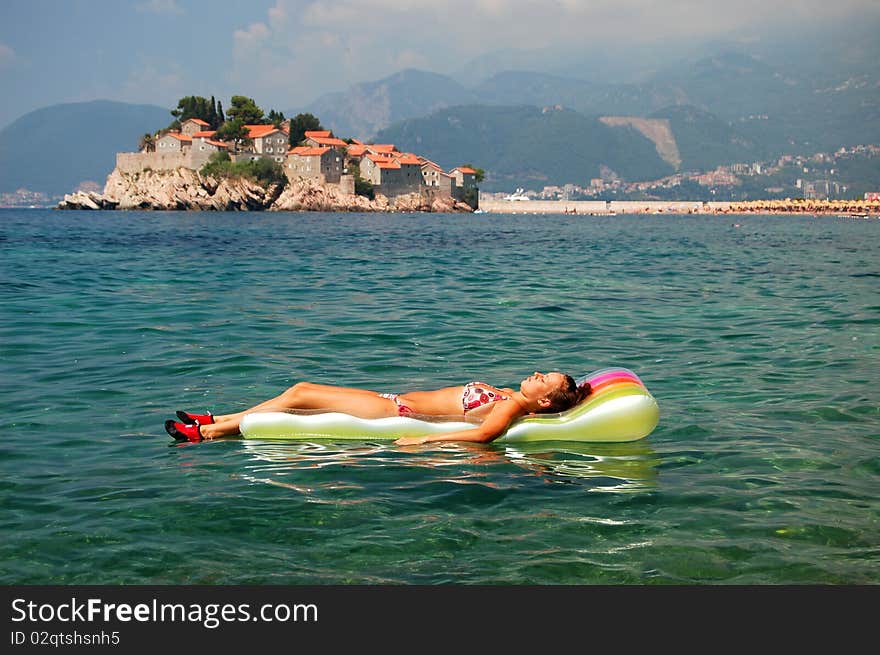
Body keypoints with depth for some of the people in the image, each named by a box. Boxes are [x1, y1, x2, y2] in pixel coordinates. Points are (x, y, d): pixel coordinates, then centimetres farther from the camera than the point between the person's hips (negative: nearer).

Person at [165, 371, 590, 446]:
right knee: (302, 389, 6)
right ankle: (213, 423, 13)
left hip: (397, 411, -9)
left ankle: (204, 433, -3)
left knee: (301, 395, -10)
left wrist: (420, 440, -33)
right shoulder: (511, 397, 9)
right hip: (398, 402, 9)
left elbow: (484, 433, -33)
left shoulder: (509, 408, -15)